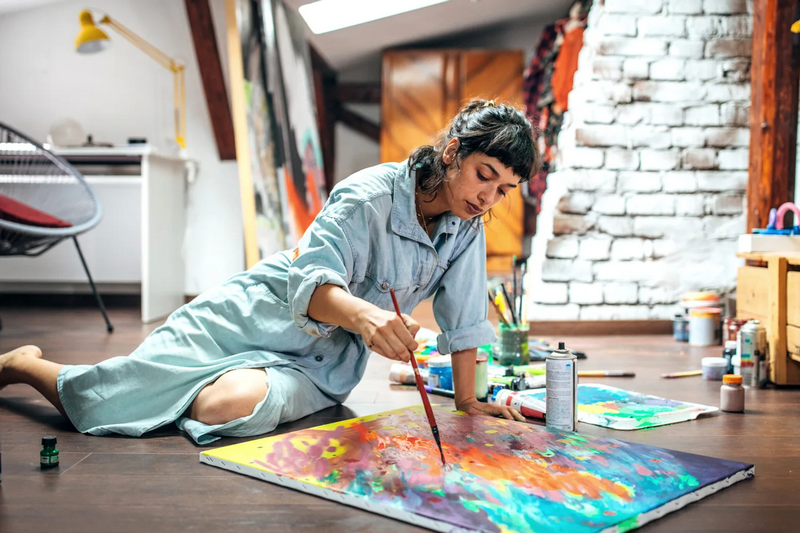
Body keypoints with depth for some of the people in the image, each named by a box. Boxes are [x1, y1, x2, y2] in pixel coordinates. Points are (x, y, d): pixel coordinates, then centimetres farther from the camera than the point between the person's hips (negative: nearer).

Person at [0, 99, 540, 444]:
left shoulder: (468, 228, -3)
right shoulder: (367, 196, -20)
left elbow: (463, 314, 4)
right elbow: (312, 278, -30)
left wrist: (468, 399, 2)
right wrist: (362, 312, -51)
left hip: (320, 363, 4)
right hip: (258, 315, -3)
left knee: (232, 404, -31)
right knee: (97, 399, -6)